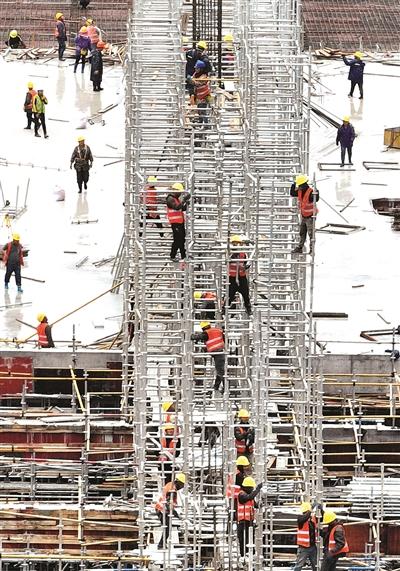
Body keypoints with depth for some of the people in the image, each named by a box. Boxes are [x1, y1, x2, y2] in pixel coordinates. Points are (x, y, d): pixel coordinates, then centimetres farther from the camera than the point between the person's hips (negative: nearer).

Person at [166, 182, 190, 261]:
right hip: (175, 222, -10)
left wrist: (186, 203, 0)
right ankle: (172, 256, -1)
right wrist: (184, 200, -28)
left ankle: (183, 255, 24)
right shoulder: (170, 199, -14)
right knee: (177, 240, -8)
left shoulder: (177, 199, 16)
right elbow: (177, 207, -28)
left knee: (182, 239, 15)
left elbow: (183, 209, 17)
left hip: (180, 222, 10)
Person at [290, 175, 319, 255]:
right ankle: (299, 248, 27)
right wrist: (293, 185, -3)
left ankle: (312, 249, 6)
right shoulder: (300, 191, -1)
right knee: (302, 233, 18)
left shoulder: (310, 192, -26)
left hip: (310, 217, -8)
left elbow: (316, 199, -40)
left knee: (311, 234, -2)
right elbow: (292, 194, 10)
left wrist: (316, 193, -58)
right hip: (303, 216, 8)